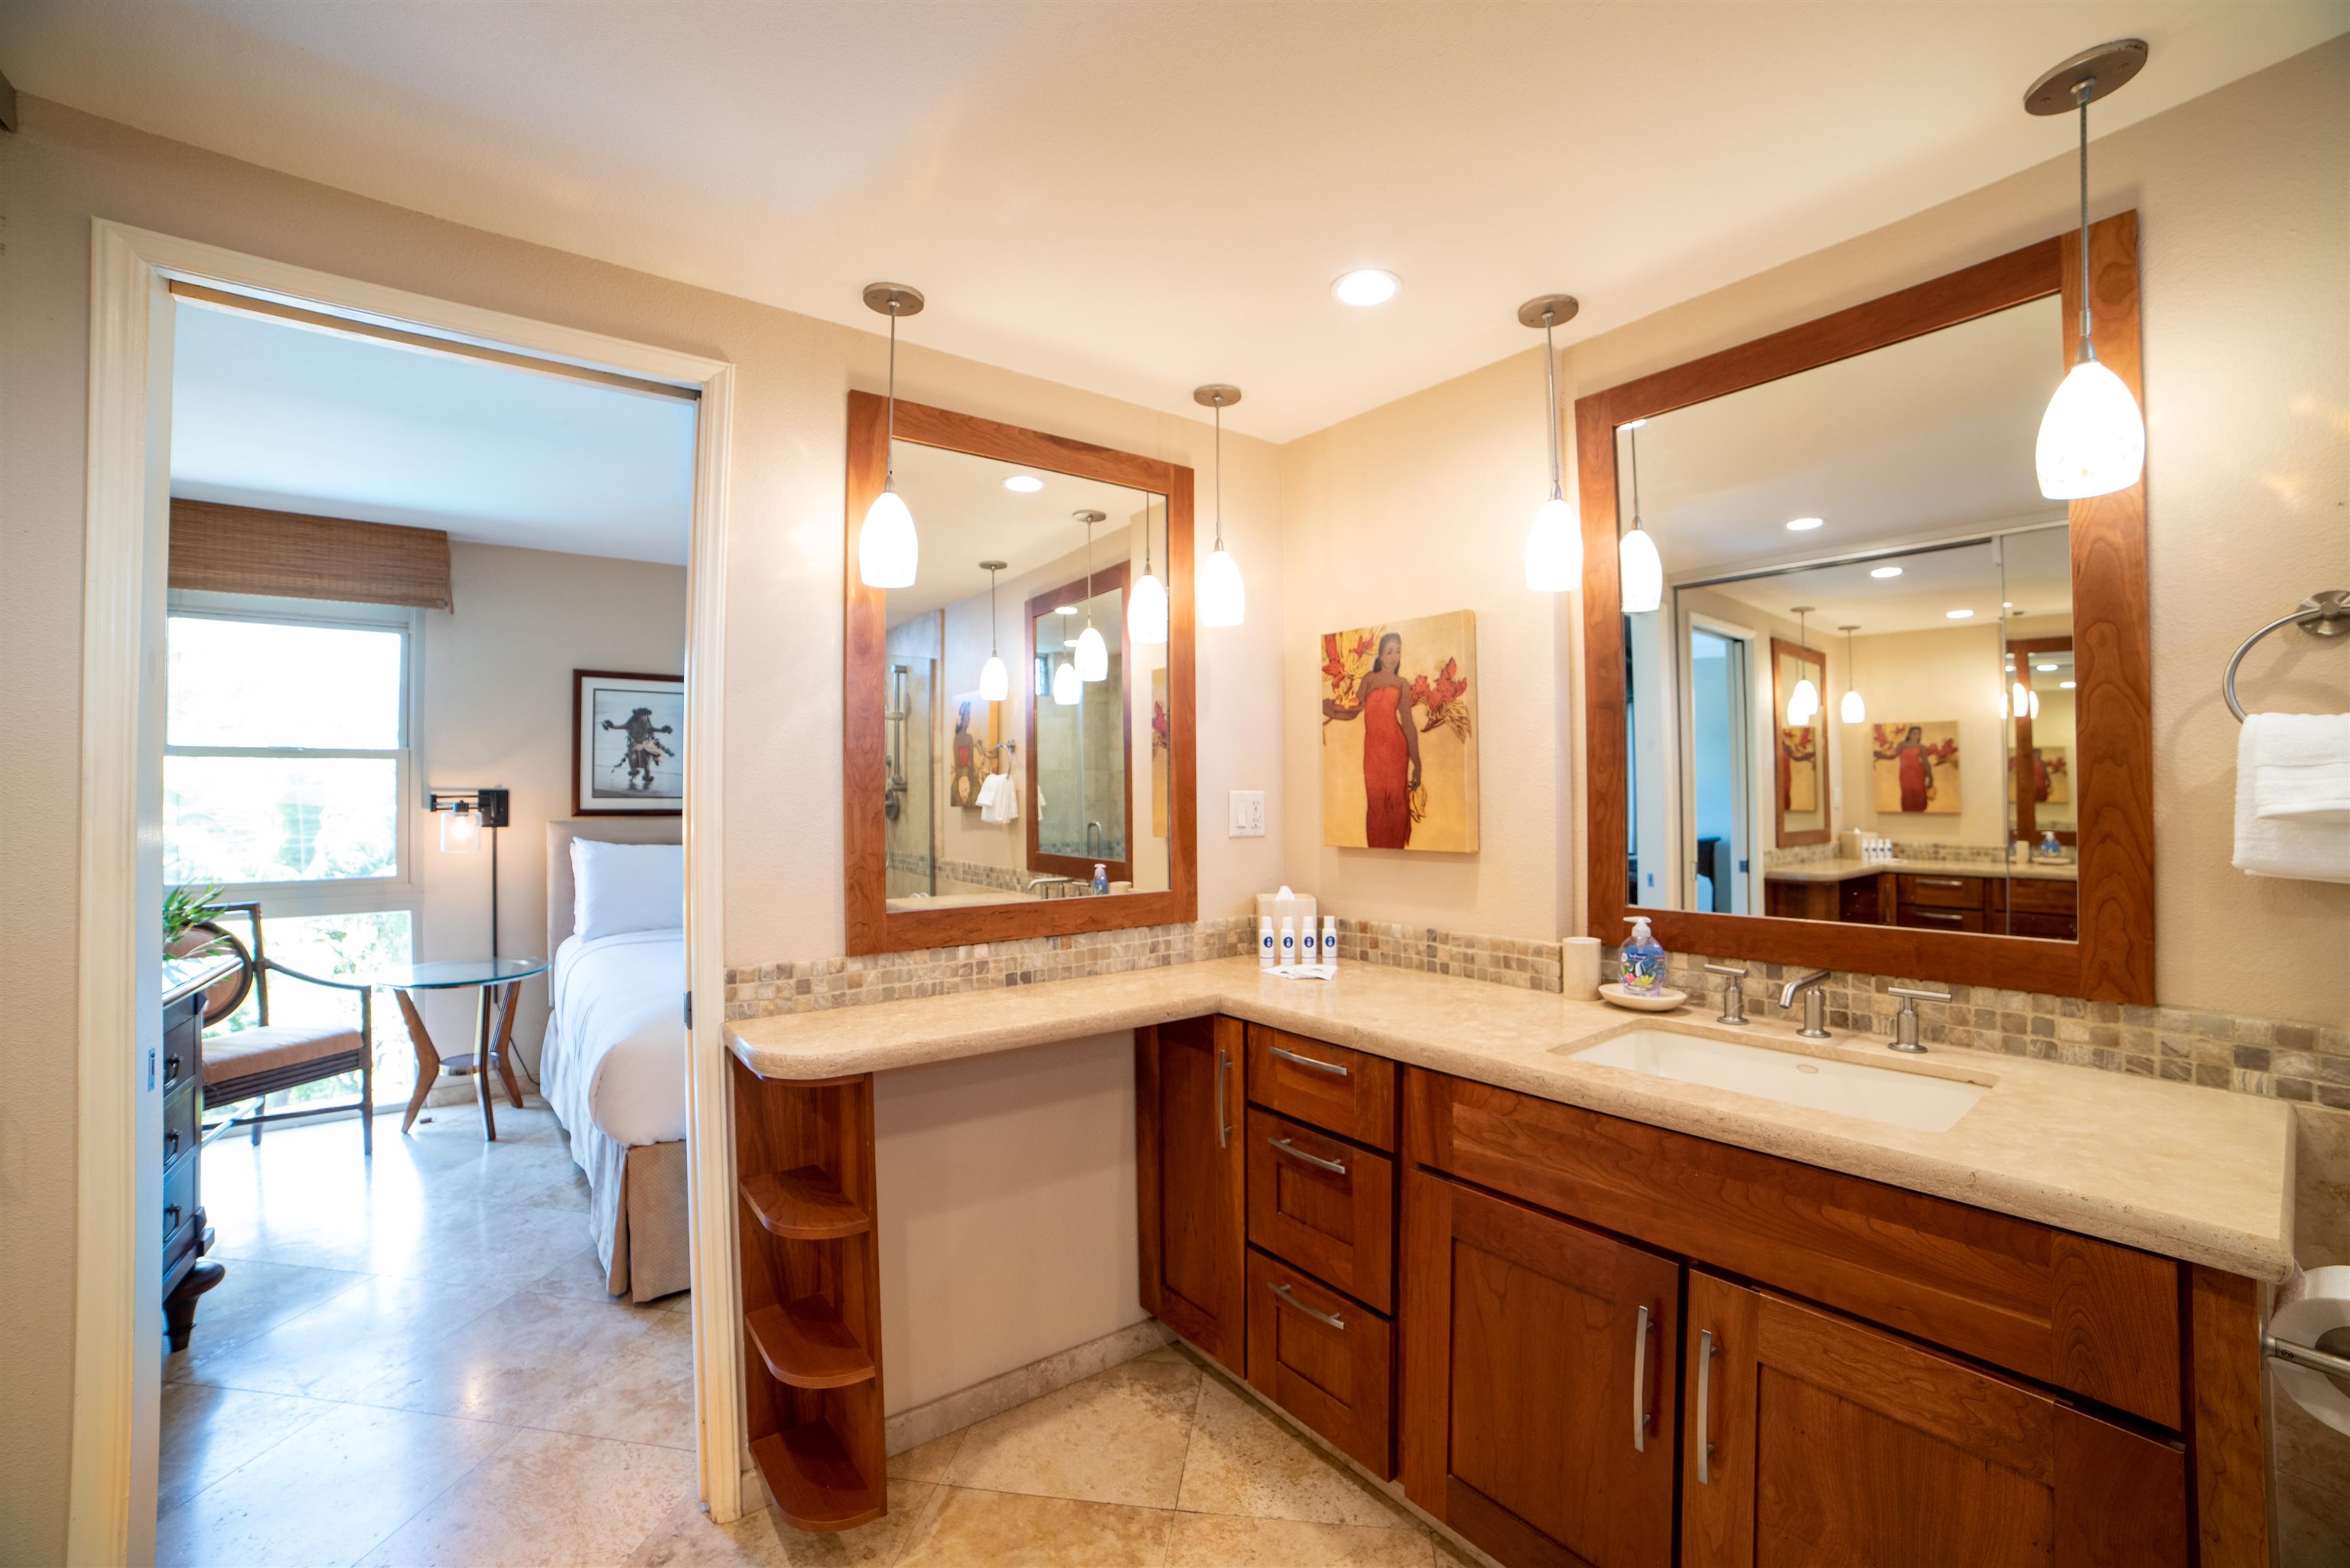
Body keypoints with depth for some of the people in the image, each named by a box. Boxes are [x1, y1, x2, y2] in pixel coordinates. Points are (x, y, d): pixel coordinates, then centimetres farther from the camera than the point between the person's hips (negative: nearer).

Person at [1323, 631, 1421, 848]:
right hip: (1372, 747, 2)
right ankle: (1377, 850, 8)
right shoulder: (1369, 679, 13)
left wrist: (1417, 763, 0)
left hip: (1395, 746, -1)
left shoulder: (1402, 684, 8)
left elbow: (1408, 724, 4)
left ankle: (1396, 850, 4)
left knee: (1396, 799, -3)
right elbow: (1353, 711, 11)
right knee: (1375, 801, 2)